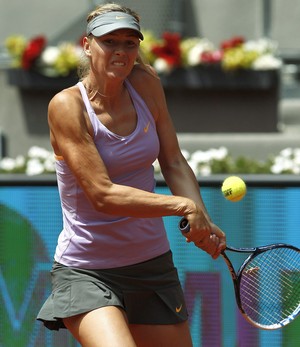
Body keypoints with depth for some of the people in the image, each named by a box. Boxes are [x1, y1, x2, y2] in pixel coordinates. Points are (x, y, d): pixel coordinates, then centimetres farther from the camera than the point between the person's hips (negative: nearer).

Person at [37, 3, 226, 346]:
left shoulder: (146, 85, 2)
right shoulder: (67, 106, -14)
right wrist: (184, 206, -24)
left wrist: (203, 222, -13)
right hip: (86, 271, -6)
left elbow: (174, 163, 4)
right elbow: (103, 195, -21)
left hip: (153, 263, 6)